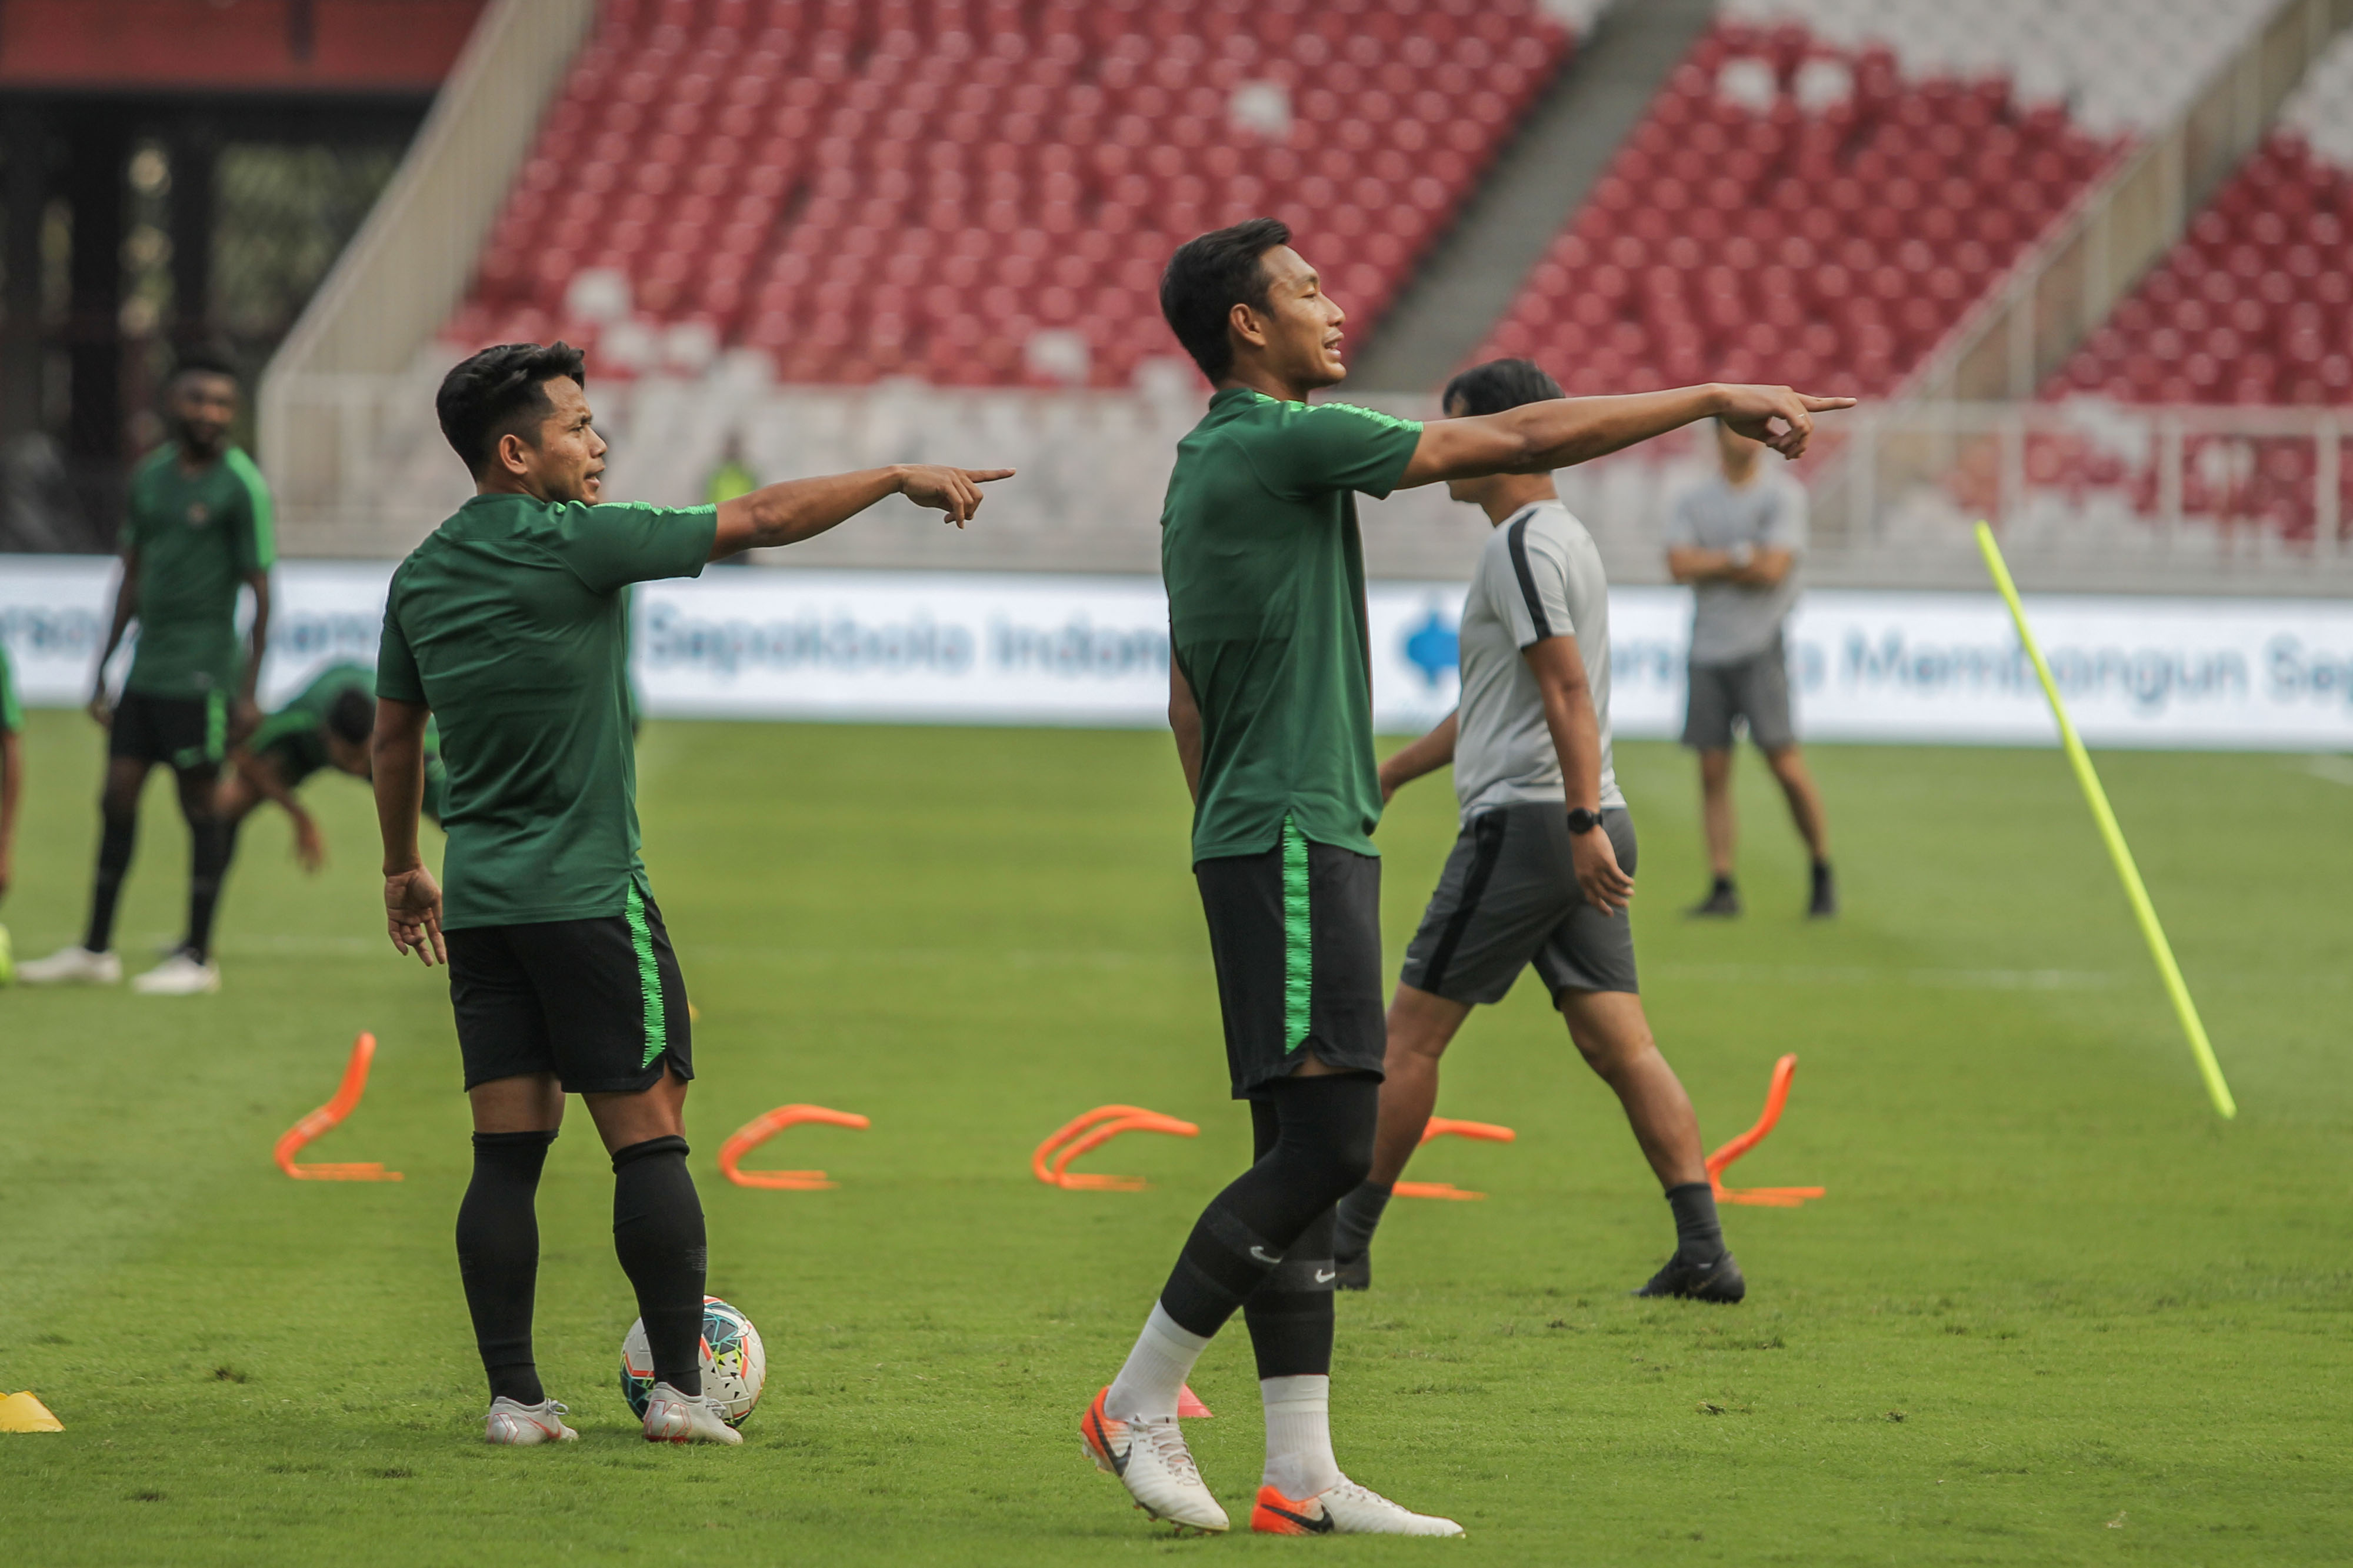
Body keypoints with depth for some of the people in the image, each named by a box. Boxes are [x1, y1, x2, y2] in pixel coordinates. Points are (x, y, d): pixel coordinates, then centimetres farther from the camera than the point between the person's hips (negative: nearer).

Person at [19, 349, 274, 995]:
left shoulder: (240, 486, -7)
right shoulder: (150, 477, 12)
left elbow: (259, 593, -6)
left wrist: (249, 692, -10)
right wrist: (103, 672, 17)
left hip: (201, 675, -6)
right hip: (147, 669, 6)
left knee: (201, 805, -1)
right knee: (118, 798, 6)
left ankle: (198, 958, 6)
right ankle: (96, 950, 14)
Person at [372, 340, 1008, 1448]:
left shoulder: (421, 576, 8)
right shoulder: (572, 546, -13)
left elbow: (393, 740, 18)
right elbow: (761, 521, -11)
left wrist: (402, 870, 31)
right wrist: (902, 478, -2)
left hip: (478, 897, 6)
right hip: (589, 897, -6)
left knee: (507, 1151, 5)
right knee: (648, 1143, 0)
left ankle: (513, 1396, 2)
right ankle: (679, 1389, 0)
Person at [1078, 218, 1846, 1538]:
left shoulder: (1207, 471, 18)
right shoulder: (1285, 444, -12)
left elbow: (1190, 702, 23)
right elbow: (1521, 442, -12)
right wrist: (1716, 401, -6)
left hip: (1262, 836, 10)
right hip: (1295, 835, -10)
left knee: (1306, 1156, 5)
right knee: (1326, 1143, -13)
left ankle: (1303, 1477, 2)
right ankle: (1142, 1403, -8)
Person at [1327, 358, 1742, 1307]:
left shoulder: (1523, 545, -10)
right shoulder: (1564, 538, 21)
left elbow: (1568, 691, -21)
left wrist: (1582, 824, -28)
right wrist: (1388, 775, 35)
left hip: (1523, 824, -9)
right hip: (1585, 829, 9)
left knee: (1410, 1035, 0)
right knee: (1620, 1045, 2)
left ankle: (1345, 1246, 5)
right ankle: (1704, 1253, -8)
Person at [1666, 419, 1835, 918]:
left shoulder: (1784, 494, 1)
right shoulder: (1693, 502, 11)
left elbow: (1773, 569, -10)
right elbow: (1680, 565, -4)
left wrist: (1710, 565, -3)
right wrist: (1741, 557, -8)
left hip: (1760, 647, -3)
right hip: (1708, 650, 3)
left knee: (1784, 762, -10)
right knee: (1713, 769, -1)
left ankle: (1822, 873, 4)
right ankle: (1723, 886, 2)